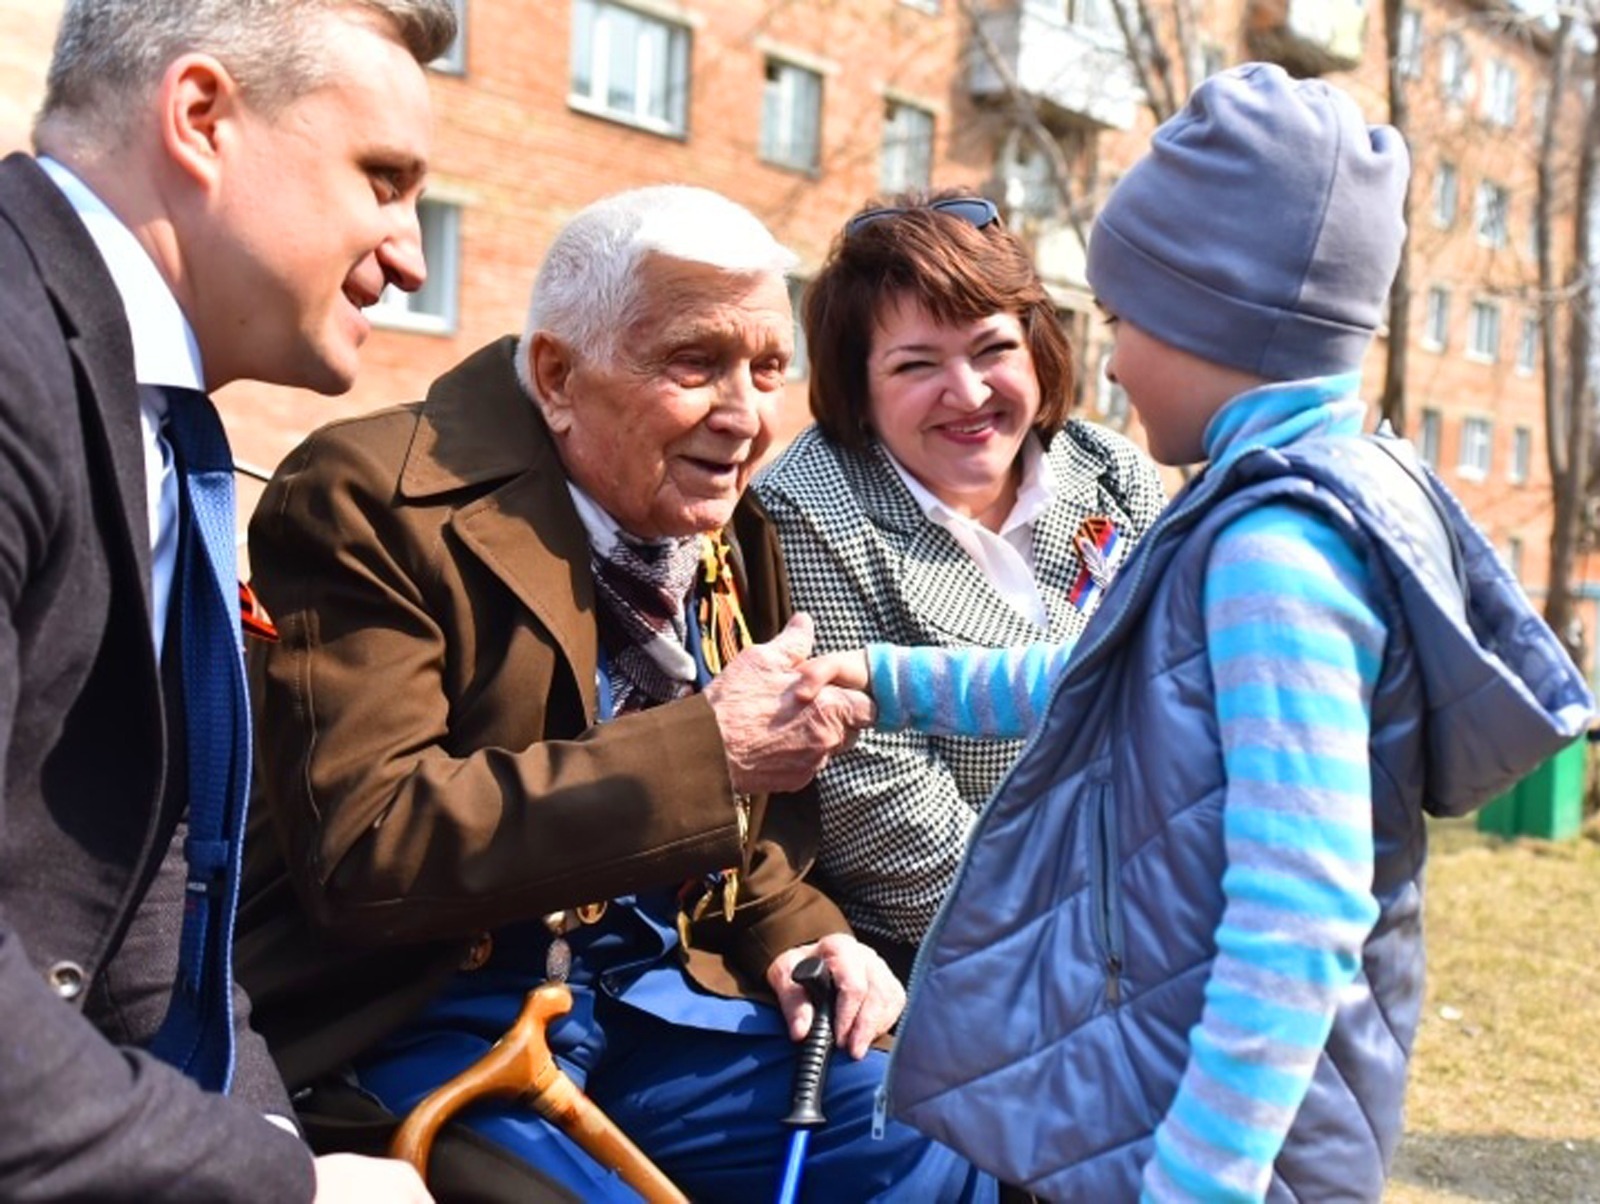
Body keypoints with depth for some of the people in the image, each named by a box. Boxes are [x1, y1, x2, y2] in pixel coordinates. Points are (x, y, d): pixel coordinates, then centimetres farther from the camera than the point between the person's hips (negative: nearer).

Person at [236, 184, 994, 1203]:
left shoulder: (733, 534, 7)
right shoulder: (373, 501, -15)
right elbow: (360, 851, -25)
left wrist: (790, 931, -1)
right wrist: (708, 745, -27)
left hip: (658, 997, 6)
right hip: (417, 1029, -5)